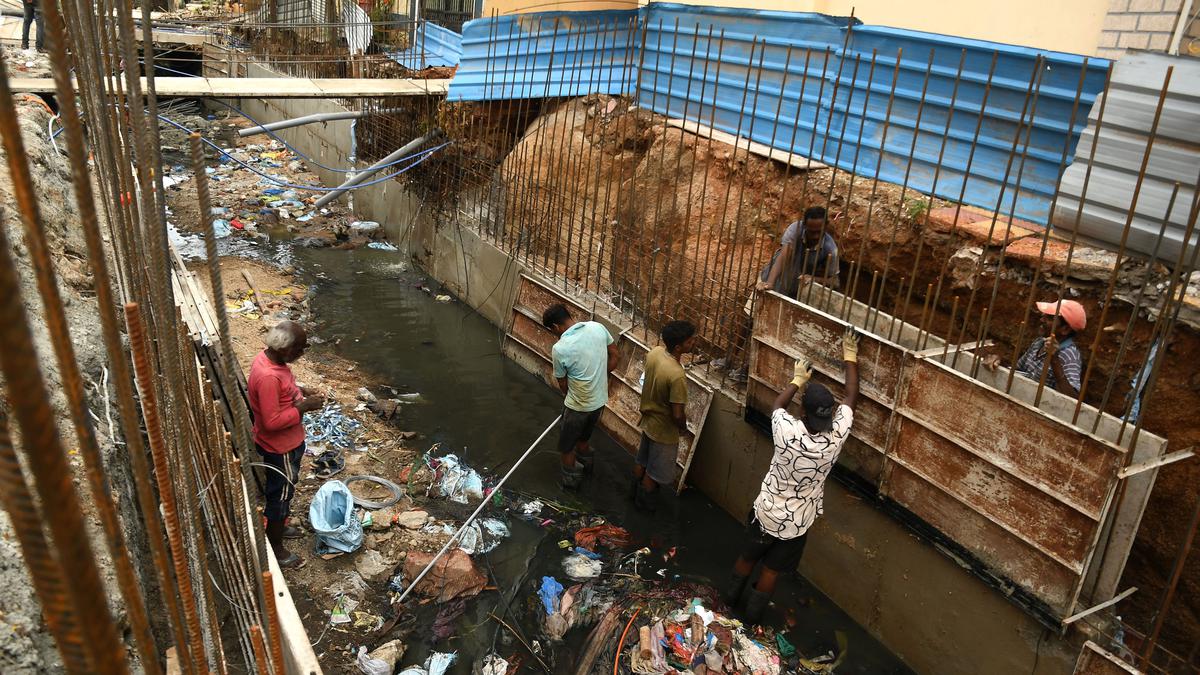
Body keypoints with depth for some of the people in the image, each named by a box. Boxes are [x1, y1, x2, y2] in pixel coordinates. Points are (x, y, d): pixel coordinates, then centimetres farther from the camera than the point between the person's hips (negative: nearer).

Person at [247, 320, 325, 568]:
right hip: (281, 447, -9)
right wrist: (303, 407, -26)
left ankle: (277, 526, 50)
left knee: (283, 489, 28)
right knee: (281, 493, 9)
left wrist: (299, 390, -2)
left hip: (286, 442, 9)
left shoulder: (269, 357, -6)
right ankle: (275, 548, 28)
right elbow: (272, 421, -32)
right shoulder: (268, 377, -36)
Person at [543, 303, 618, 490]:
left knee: (566, 445, 20)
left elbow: (562, 383, -8)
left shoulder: (559, 349, -23)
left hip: (578, 406, -6)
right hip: (600, 400, 6)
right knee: (583, 436, 32)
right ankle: (584, 462, 54)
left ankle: (571, 479, 37)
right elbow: (614, 357, 2)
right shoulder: (598, 327, -10)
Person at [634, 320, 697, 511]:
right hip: (664, 430, -7)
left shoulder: (654, 352, -15)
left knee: (642, 462, 29)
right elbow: (677, 415, -30)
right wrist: (683, 427, -9)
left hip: (648, 420, 7)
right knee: (656, 472, 19)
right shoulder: (677, 376, -38)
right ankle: (643, 503, 41)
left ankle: (635, 494, 51)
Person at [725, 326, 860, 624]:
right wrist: (850, 358, -2)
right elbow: (850, 399, -10)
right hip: (796, 522, 0)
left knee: (749, 555, 25)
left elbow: (778, 403, -5)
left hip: (766, 511, 0)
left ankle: (731, 596, 46)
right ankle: (752, 613, 39)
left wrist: (797, 380, 8)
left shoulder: (788, 432, -30)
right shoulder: (836, 437, -26)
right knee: (771, 568, 21)